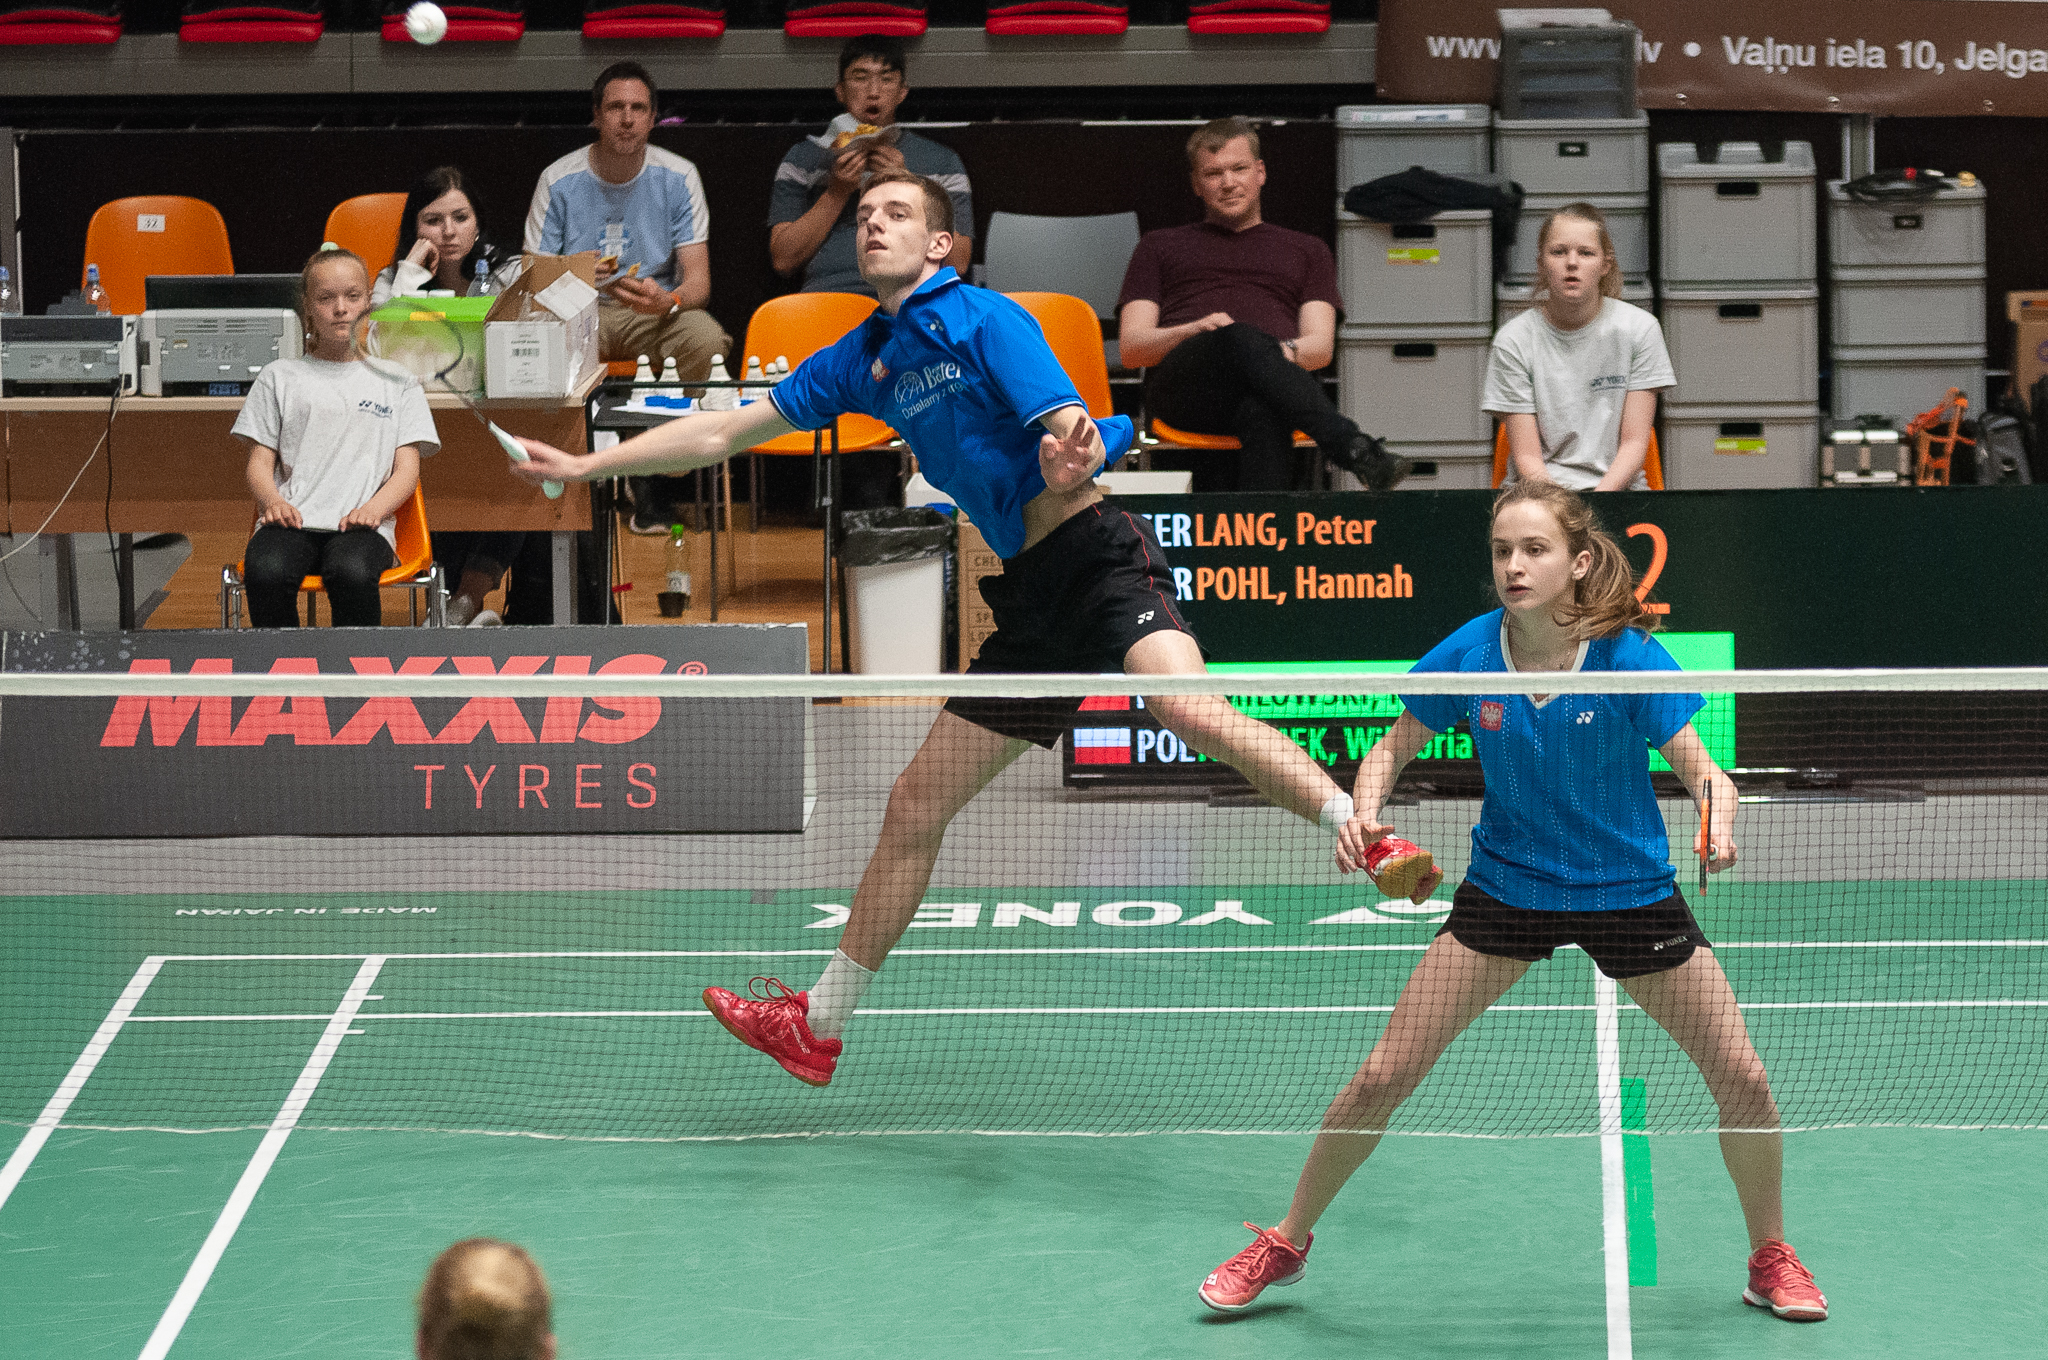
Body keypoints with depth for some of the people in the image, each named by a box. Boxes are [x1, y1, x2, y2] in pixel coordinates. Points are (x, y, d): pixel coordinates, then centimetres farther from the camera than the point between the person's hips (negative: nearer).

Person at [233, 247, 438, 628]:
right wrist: (273, 500, -9)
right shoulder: (279, 377, 20)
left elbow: (407, 469, 11)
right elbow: (260, 462, 15)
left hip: (361, 525, -1)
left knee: (351, 573, -38)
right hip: (292, 521, 1)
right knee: (265, 572, -35)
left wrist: (373, 509, -11)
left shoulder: (397, 381, 19)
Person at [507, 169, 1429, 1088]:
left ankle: (1373, 842, -37)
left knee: (1187, 708, -34)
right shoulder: (860, 361, 16)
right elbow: (728, 431, 22)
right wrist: (584, 464, 21)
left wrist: (1071, 462, -41)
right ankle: (817, 1028, 18)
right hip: (1029, 597, 7)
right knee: (915, 805, 9)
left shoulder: (985, 319, -6)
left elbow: (1071, 433, -17)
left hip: (1095, 554, -7)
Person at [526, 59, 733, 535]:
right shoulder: (559, 181, -4)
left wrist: (667, 301, -33)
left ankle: (654, 479, -14)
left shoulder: (677, 177, -3)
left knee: (706, 339, -34)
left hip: (657, 312, 1)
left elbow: (698, 280, -8)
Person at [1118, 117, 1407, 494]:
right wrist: (1192, 332, -5)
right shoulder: (1161, 247, 31)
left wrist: (1289, 350, -10)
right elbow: (1130, 348, 18)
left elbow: (1321, 346, 17)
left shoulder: (1306, 251, 33)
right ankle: (1357, 452, -58)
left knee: (1263, 414, -43)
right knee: (1241, 339, -40)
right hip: (1182, 386, -1)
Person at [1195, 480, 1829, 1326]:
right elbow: (1393, 749, 1)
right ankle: (1286, 1242, 17)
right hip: (1504, 889, 1)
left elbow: (1701, 771, -17)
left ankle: (1770, 1259, 22)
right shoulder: (1467, 655, -14)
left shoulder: (1628, 657, -20)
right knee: (1381, 1077, -4)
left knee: (1742, 1080, -3)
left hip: (1630, 892, -1)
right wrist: (1364, 813, -19)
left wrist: (1718, 824, -39)